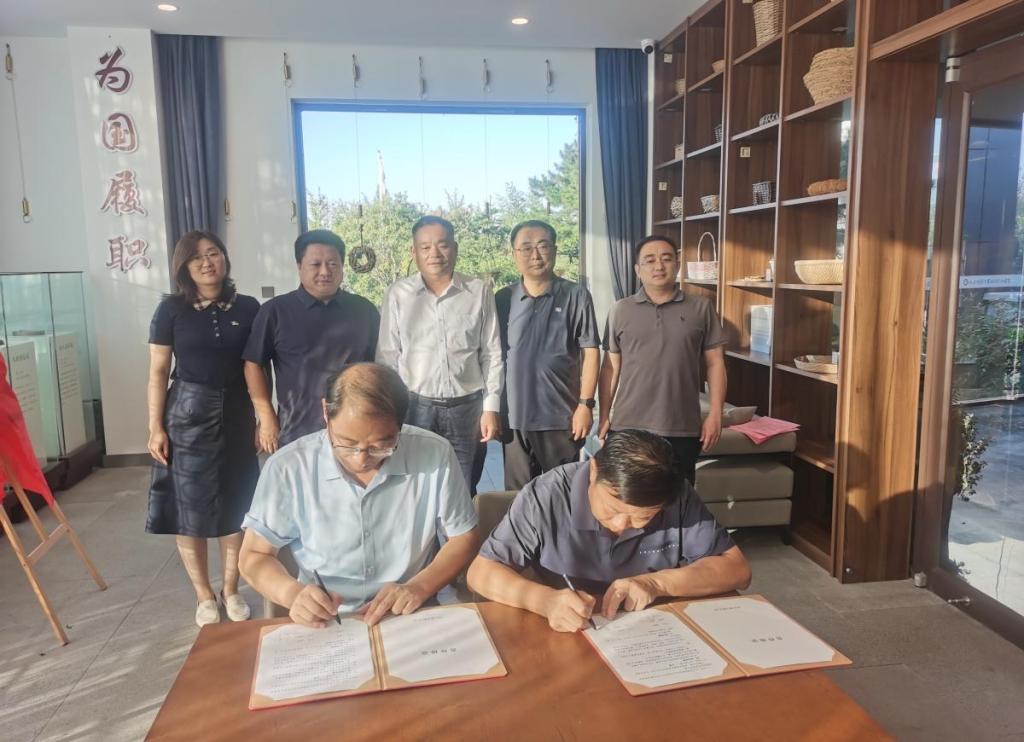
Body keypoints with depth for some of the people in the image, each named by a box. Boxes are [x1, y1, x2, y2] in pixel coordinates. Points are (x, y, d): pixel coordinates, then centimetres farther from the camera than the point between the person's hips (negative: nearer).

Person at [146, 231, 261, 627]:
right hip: (188, 414, -1)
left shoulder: (248, 307, 2)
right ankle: (204, 595, 22)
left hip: (236, 413, 1)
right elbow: (158, 372, -1)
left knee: (235, 505, 8)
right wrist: (155, 427, -6)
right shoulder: (171, 309, -2)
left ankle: (231, 589, 25)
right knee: (190, 507, 5)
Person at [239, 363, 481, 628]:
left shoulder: (435, 455, -10)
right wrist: (292, 593, -18)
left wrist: (419, 587, -13)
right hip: (324, 626, 0)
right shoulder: (288, 467, -10)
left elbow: (464, 538, 2)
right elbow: (254, 555, 1)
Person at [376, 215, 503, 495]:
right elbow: (387, 357, 3)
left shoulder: (479, 292, 1)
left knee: (464, 493, 11)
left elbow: (492, 354, 3)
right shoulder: (397, 294, 0)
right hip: (415, 406, 0)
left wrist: (491, 407, 0)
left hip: (468, 407, 1)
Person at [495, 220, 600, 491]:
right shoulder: (502, 300, 4)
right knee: (518, 494, 13)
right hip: (515, 416, 2)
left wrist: (585, 404, -8)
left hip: (562, 415, -2)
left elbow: (590, 352, -3)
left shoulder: (576, 296, -3)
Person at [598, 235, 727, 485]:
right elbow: (611, 366, 6)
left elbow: (715, 363, 4)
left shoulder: (702, 308, 3)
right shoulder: (620, 310, 5)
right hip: (628, 427, 0)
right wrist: (604, 417, 3)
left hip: (682, 428, 0)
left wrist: (715, 414, -3)